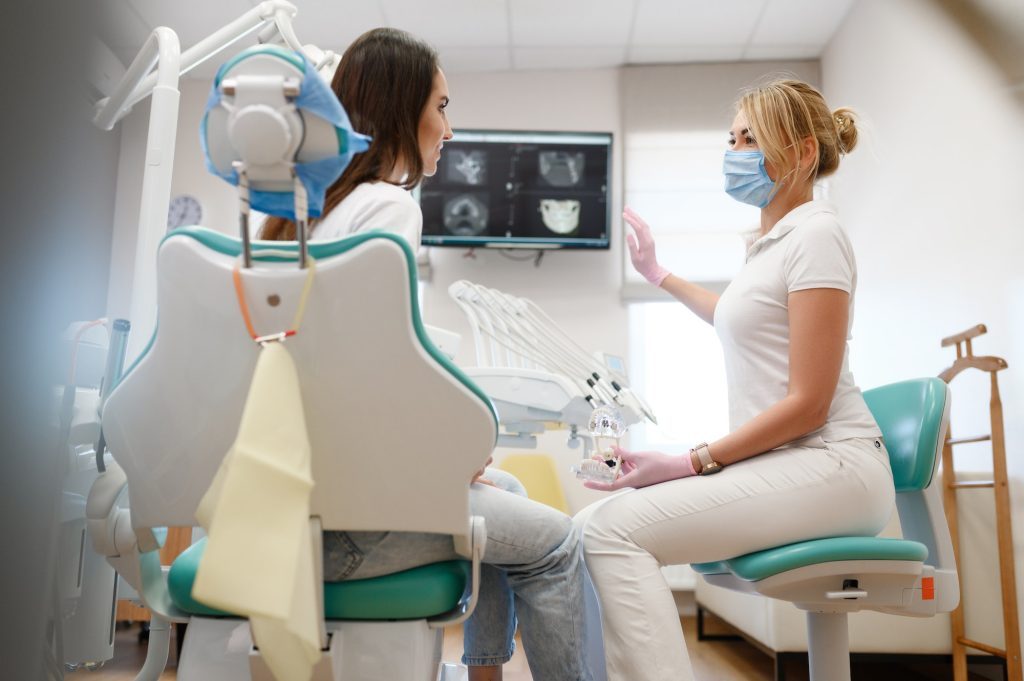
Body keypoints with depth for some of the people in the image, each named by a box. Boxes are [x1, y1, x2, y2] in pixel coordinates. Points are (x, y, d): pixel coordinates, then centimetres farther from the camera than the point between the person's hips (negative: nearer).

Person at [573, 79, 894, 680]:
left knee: (612, 530, -26)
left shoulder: (815, 236, -8)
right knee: (595, 524, -8)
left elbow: (807, 404, -14)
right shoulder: (777, 240, 19)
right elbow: (741, 317, 41)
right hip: (777, 466, 9)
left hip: (828, 466, -9)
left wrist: (692, 463, -18)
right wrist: (659, 275, 44)